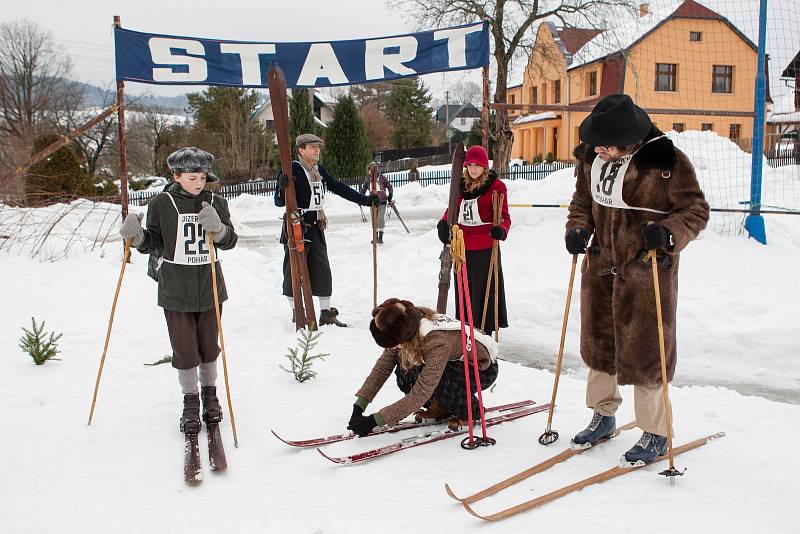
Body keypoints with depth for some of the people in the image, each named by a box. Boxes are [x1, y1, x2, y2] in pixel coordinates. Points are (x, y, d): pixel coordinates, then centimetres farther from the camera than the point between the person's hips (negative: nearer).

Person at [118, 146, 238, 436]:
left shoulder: (215, 203, 1)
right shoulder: (161, 204, -4)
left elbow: (230, 241, -4)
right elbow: (155, 243, 1)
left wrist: (218, 228, -24)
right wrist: (137, 237, -19)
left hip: (209, 287, 2)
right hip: (175, 290, -2)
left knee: (209, 346, 13)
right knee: (184, 350, 3)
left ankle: (210, 396, 32)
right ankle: (190, 403, 20)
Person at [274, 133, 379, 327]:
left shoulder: (319, 170, 10)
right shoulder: (293, 170, -12)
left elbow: (339, 188, 15)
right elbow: (280, 202, -14)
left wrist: (365, 200, 12)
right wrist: (281, 186, -35)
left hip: (316, 230, 7)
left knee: (322, 272, 9)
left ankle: (326, 314, 17)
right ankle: (296, 313, 16)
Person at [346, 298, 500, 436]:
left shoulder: (438, 343, -39)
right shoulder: (405, 331, -18)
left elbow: (419, 395, -36)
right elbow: (382, 367, -9)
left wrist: (374, 420, -33)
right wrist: (359, 406, -17)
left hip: (484, 369, -7)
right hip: (457, 361, 7)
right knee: (404, 374, -18)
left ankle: (468, 409, -7)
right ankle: (441, 407, 5)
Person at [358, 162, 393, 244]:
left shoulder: (382, 178, -9)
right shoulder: (367, 179, 0)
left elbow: (390, 187, 3)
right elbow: (363, 189, 14)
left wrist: (390, 196, -5)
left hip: (382, 202, -3)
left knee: (381, 219, -12)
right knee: (374, 220, 8)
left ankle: (380, 238, -7)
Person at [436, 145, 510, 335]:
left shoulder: (496, 185, -6)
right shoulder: (461, 184, 9)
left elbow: (504, 216, -6)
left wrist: (501, 230, -28)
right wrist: (444, 223, -2)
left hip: (485, 248, -6)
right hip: (462, 247, 6)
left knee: (483, 289, -2)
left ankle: (484, 332, 7)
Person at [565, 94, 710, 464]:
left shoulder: (666, 159, -16)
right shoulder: (592, 158, 0)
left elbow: (696, 209, -9)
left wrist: (669, 233, -27)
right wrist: (578, 228, -3)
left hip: (648, 270, -6)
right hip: (601, 266, 6)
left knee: (644, 349, 0)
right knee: (598, 340, 17)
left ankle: (655, 434, 19)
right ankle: (603, 415, 38)